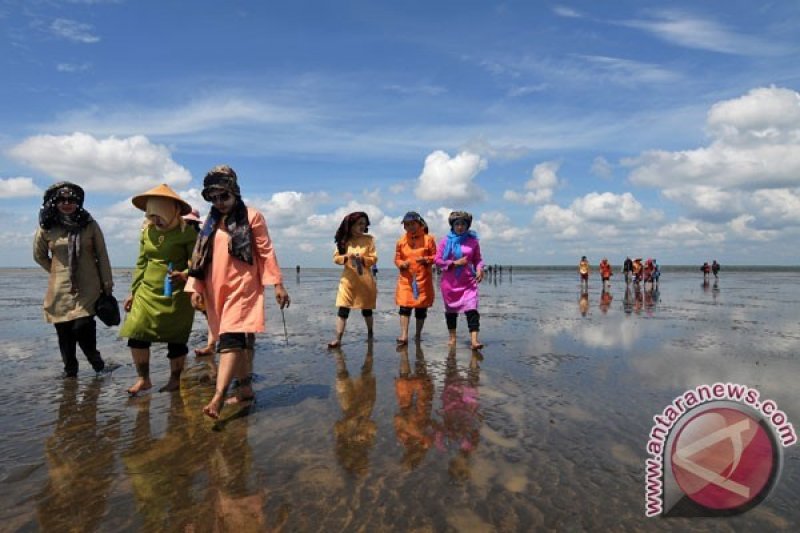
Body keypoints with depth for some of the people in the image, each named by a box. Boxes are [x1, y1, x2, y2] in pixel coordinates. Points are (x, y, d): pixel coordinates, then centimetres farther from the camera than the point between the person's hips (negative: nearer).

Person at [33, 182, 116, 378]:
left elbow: (102, 256, 1)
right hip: (60, 289, 2)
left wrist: (107, 284, 0)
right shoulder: (46, 228, 1)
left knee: (82, 327, -14)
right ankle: (70, 371, 23)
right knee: (64, 332, 6)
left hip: (87, 287, -2)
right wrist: (57, 272, 7)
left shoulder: (90, 225, -1)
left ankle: (97, 363, 8)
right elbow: (39, 256, 16)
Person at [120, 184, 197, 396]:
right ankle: (143, 379, 16)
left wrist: (184, 275, -29)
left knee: (176, 340, 4)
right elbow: (141, 264, 15)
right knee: (136, 336, -2)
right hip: (147, 293, 5)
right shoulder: (147, 232, 9)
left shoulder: (187, 232, -8)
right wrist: (133, 291, 15)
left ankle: (175, 380, 22)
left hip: (177, 295, -5)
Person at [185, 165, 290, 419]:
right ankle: (245, 388, 21)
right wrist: (196, 288, 7)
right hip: (217, 290, 6)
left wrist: (277, 284, -7)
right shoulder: (211, 222, 15)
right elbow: (200, 256, 15)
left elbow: (266, 252, -3)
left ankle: (218, 397, -25)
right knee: (240, 341, 11)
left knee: (231, 339, -16)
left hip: (242, 287, -6)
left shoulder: (251, 217, -1)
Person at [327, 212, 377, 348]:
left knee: (366, 309, 12)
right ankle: (338, 339, -7)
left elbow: (374, 259, -3)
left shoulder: (369, 239, 0)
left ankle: (370, 334, 32)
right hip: (348, 280, 1)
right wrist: (346, 257, -16)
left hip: (365, 280, 0)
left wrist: (362, 258, -20)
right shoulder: (344, 240, 5)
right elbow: (335, 257, 3)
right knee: (343, 309, -7)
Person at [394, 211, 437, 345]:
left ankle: (418, 335, 23)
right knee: (404, 307, -7)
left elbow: (435, 256, 1)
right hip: (406, 279, 1)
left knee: (421, 308, 7)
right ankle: (404, 336, -5)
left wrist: (426, 259, -18)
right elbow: (397, 258, 11)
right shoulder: (401, 241, 6)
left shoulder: (428, 239, -1)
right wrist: (401, 264, -10)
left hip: (423, 279, -1)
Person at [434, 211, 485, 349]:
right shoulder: (445, 241, 0)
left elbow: (478, 259, 10)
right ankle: (452, 337, 28)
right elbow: (438, 260, -3)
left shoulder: (473, 241, 3)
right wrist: (455, 263, -12)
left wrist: (479, 269, -11)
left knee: (472, 309, -14)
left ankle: (474, 340, -19)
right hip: (449, 283, 1)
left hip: (468, 282, -1)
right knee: (450, 310, 12)